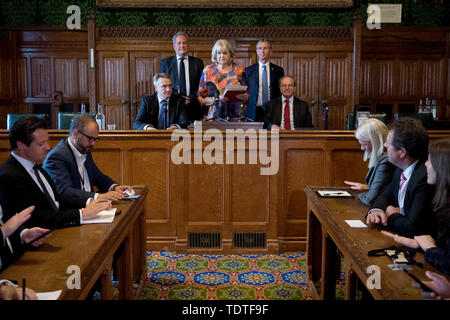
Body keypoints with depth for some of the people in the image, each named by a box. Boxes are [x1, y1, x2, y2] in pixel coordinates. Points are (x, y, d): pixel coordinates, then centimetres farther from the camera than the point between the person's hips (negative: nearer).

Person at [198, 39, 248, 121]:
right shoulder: (208, 70, 6)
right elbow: (201, 98, 4)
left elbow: (247, 97, 11)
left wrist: (242, 96, -11)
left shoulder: (239, 71, 9)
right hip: (214, 118, 0)